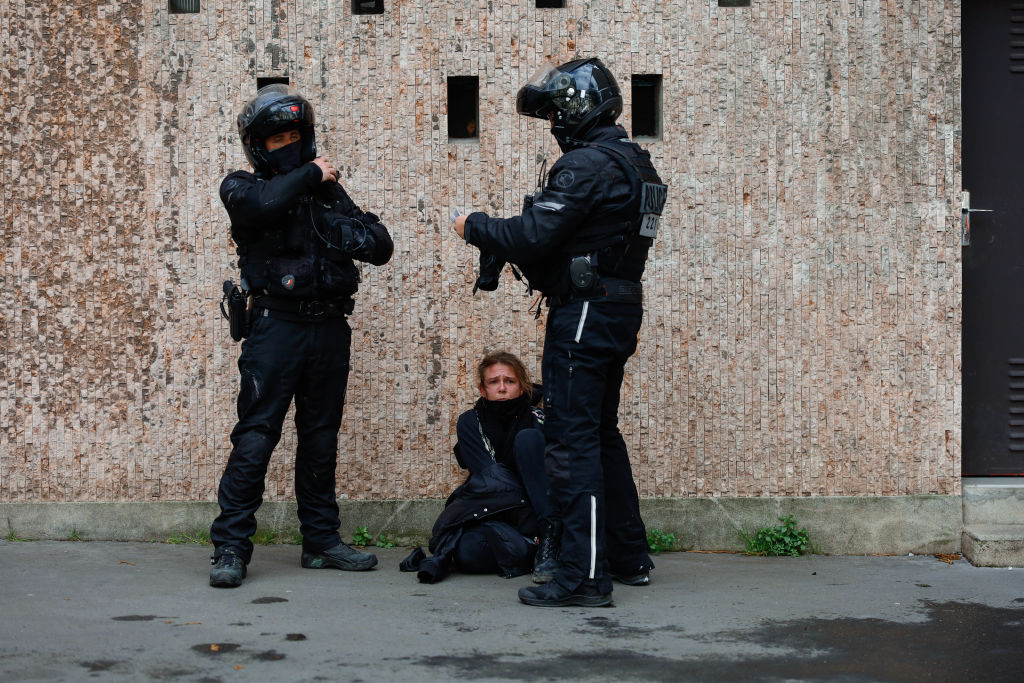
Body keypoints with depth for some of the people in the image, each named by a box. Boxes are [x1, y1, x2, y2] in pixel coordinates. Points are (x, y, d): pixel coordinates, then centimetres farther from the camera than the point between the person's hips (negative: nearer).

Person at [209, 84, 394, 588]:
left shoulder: (327, 191, 15)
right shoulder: (242, 187, 3)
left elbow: (380, 247, 11)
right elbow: (260, 204, -24)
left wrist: (347, 231, -8)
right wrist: (309, 174, -11)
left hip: (329, 328, 5)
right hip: (277, 324, -5)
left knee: (321, 437, 11)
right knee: (256, 437, -8)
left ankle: (321, 541, 20)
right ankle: (230, 548, -5)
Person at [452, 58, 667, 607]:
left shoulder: (585, 165, -16)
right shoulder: (634, 162, 16)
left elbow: (530, 236, -21)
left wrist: (474, 226, -4)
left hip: (584, 314, -10)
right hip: (620, 312, 10)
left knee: (572, 439, -8)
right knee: (602, 433, 19)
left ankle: (583, 576, -9)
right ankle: (629, 557, 26)